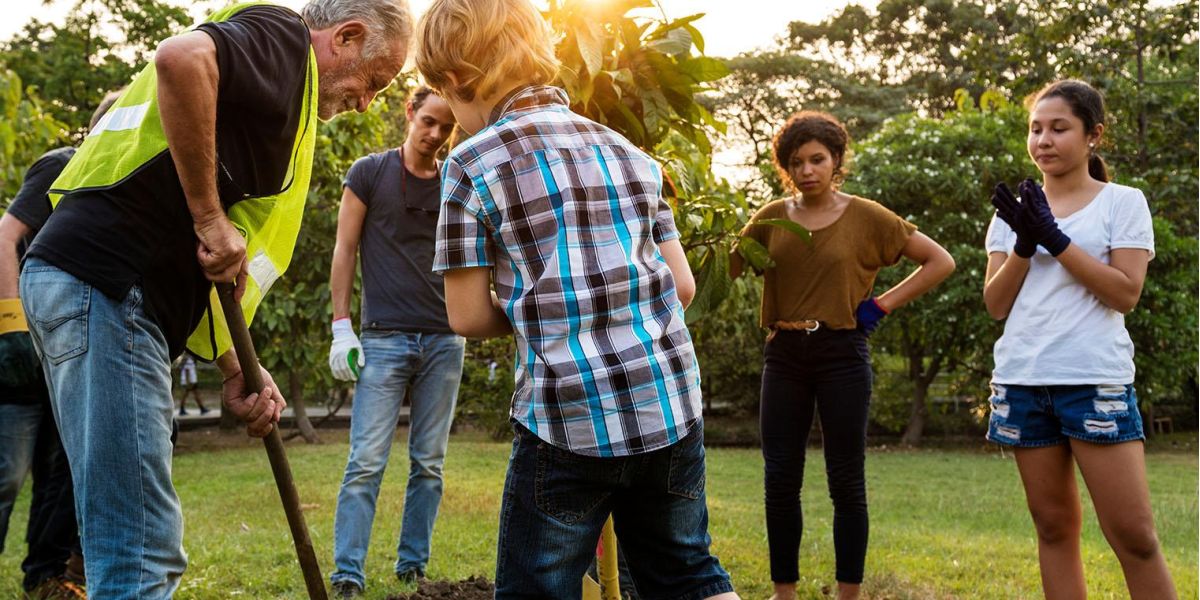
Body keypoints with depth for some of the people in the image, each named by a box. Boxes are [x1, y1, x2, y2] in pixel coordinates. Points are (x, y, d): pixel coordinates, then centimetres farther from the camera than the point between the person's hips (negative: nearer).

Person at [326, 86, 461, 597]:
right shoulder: (369, 172, 2)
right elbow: (344, 249, 1)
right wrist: (341, 328, -6)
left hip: (444, 339, 4)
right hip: (384, 339, -3)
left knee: (429, 464, 6)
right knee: (367, 462, -7)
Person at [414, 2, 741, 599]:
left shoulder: (473, 163, -3)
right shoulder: (626, 151, 13)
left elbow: (467, 315, -2)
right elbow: (682, 285, 12)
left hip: (569, 417, -5)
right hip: (672, 405, 6)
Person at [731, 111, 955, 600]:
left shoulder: (866, 217, -2)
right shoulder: (771, 217, 7)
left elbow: (940, 262, 1)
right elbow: (727, 267, 2)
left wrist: (882, 304, -5)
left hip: (841, 355, -3)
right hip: (784, 356, 3)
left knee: (846, 482, 3)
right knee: (780, 481, 4)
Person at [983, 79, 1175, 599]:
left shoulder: (1123, 202, 2)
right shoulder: (1015, 210, 12)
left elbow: (1126, 293, -9)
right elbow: (996, 306, 6)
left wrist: (1055, 239, -13)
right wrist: (1024, 244, -9)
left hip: (1095, 382, -4)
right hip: (1022, 382, 4)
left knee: (1133, 534, -6)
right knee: (1053, 526, 9)